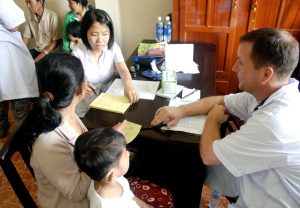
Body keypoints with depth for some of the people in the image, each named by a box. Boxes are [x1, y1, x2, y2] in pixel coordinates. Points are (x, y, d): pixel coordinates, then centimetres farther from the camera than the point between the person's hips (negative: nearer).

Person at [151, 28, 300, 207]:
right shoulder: (266, 91, -10)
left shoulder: (274, 122, -37)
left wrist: (213, 119, -8)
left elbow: (208, 154, -26)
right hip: (258, 176, 6)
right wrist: (181, 110, -9)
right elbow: (221, 101, 4)